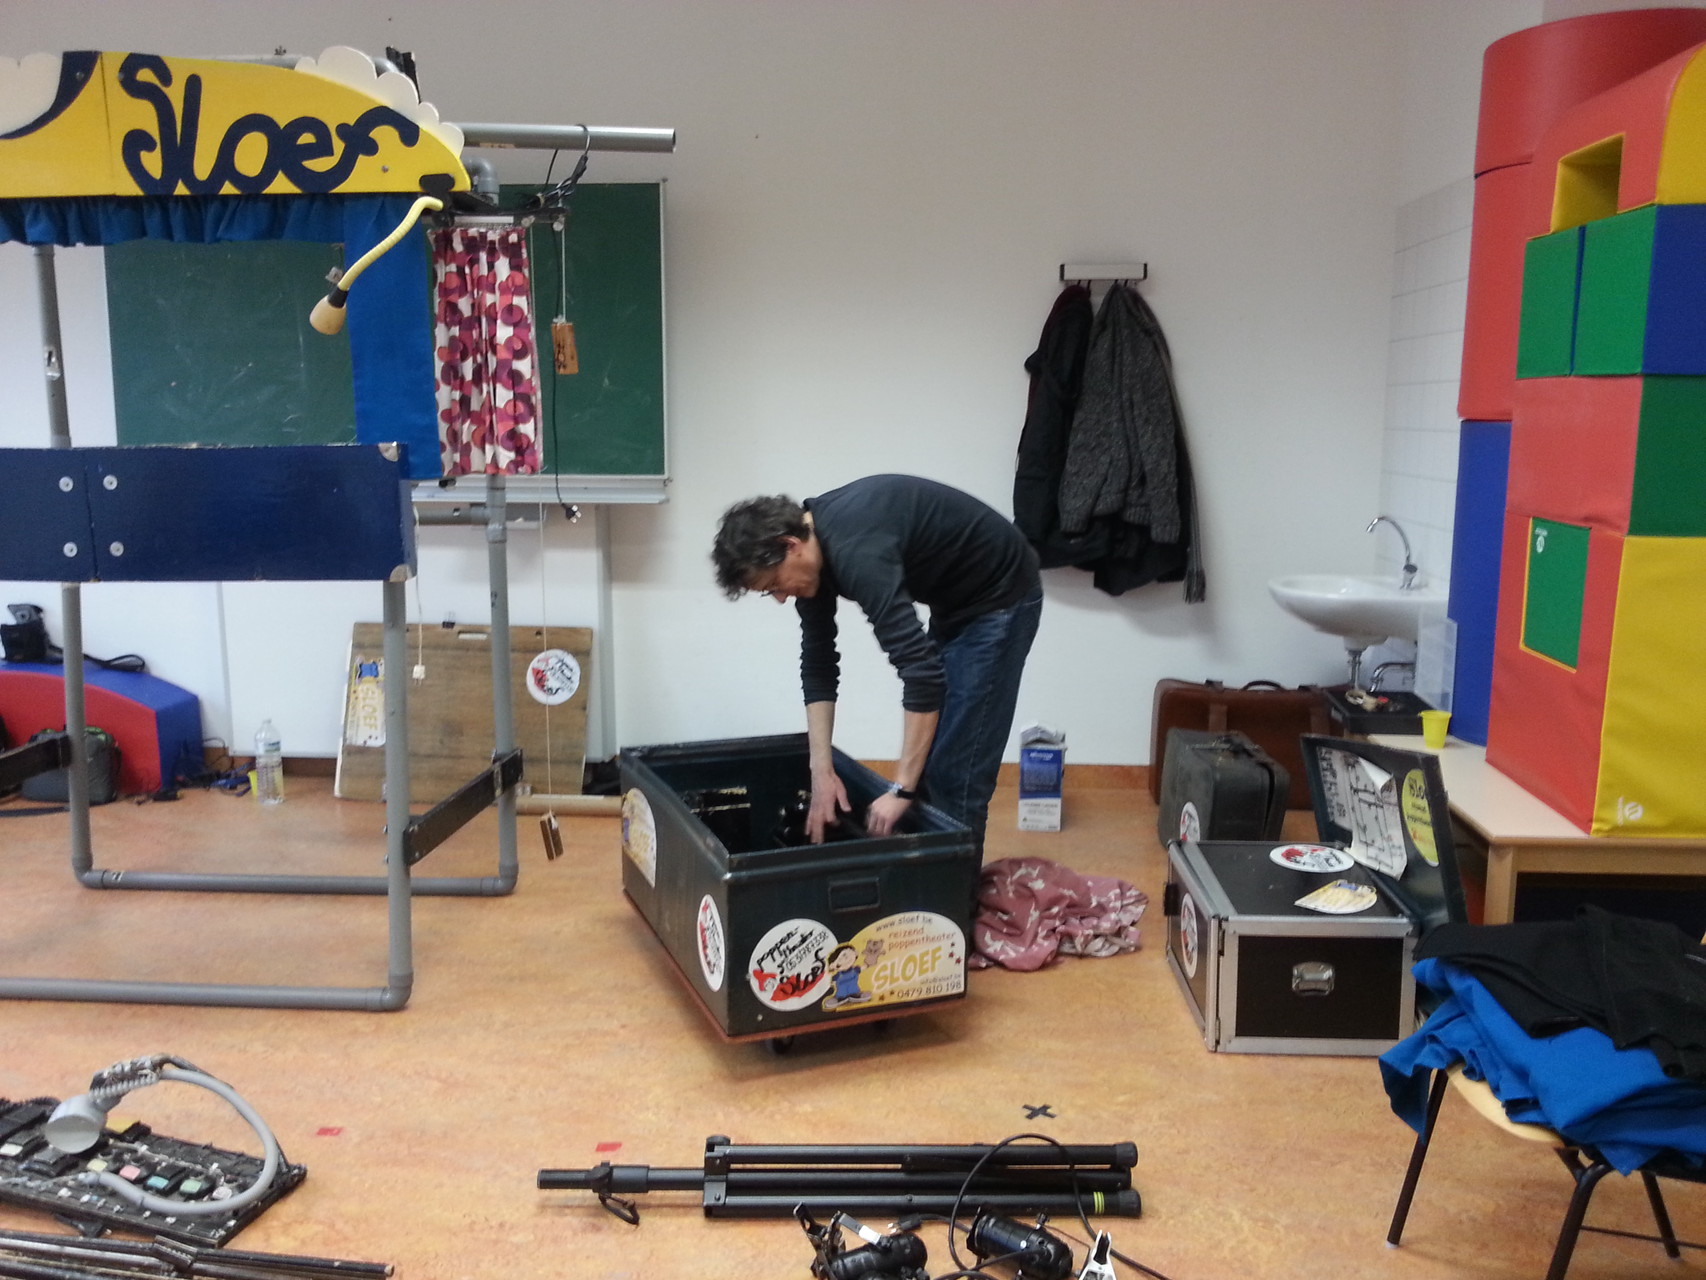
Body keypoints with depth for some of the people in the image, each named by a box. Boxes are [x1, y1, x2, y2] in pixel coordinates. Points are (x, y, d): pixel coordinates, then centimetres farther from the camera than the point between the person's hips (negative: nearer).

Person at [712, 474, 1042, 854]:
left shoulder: (855, 551, -33)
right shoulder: (812, 541, -4)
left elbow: (922, 671, -37)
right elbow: (818, 665, 2)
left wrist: (901, 790, -33)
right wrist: (822, 772, -3)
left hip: (998, 598, -9)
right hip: (955, 600, 9)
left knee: (954, 770, -8)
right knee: (926, 759, 13)